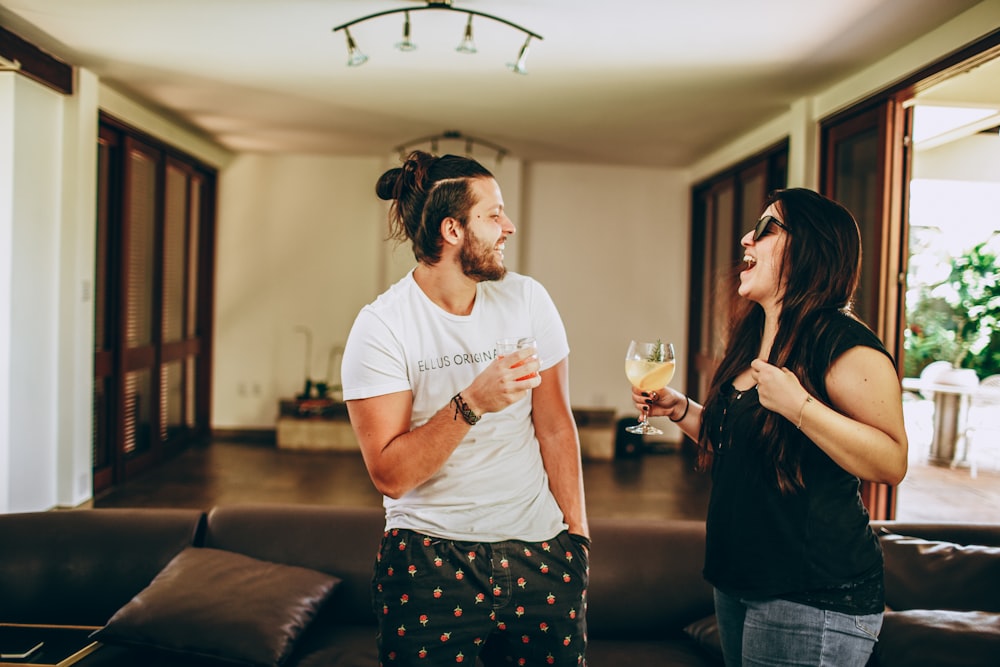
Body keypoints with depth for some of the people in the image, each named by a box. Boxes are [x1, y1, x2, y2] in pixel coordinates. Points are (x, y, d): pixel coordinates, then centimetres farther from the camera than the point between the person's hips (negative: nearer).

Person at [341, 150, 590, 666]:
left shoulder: (528, 299, -1)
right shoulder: (381, 327, -11)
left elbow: (555, 426, 4)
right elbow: (390, 475, -15)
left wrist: (577, 531, 3)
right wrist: (470, 404, -26)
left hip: (540, 550, 3)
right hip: (429, 557, -3)